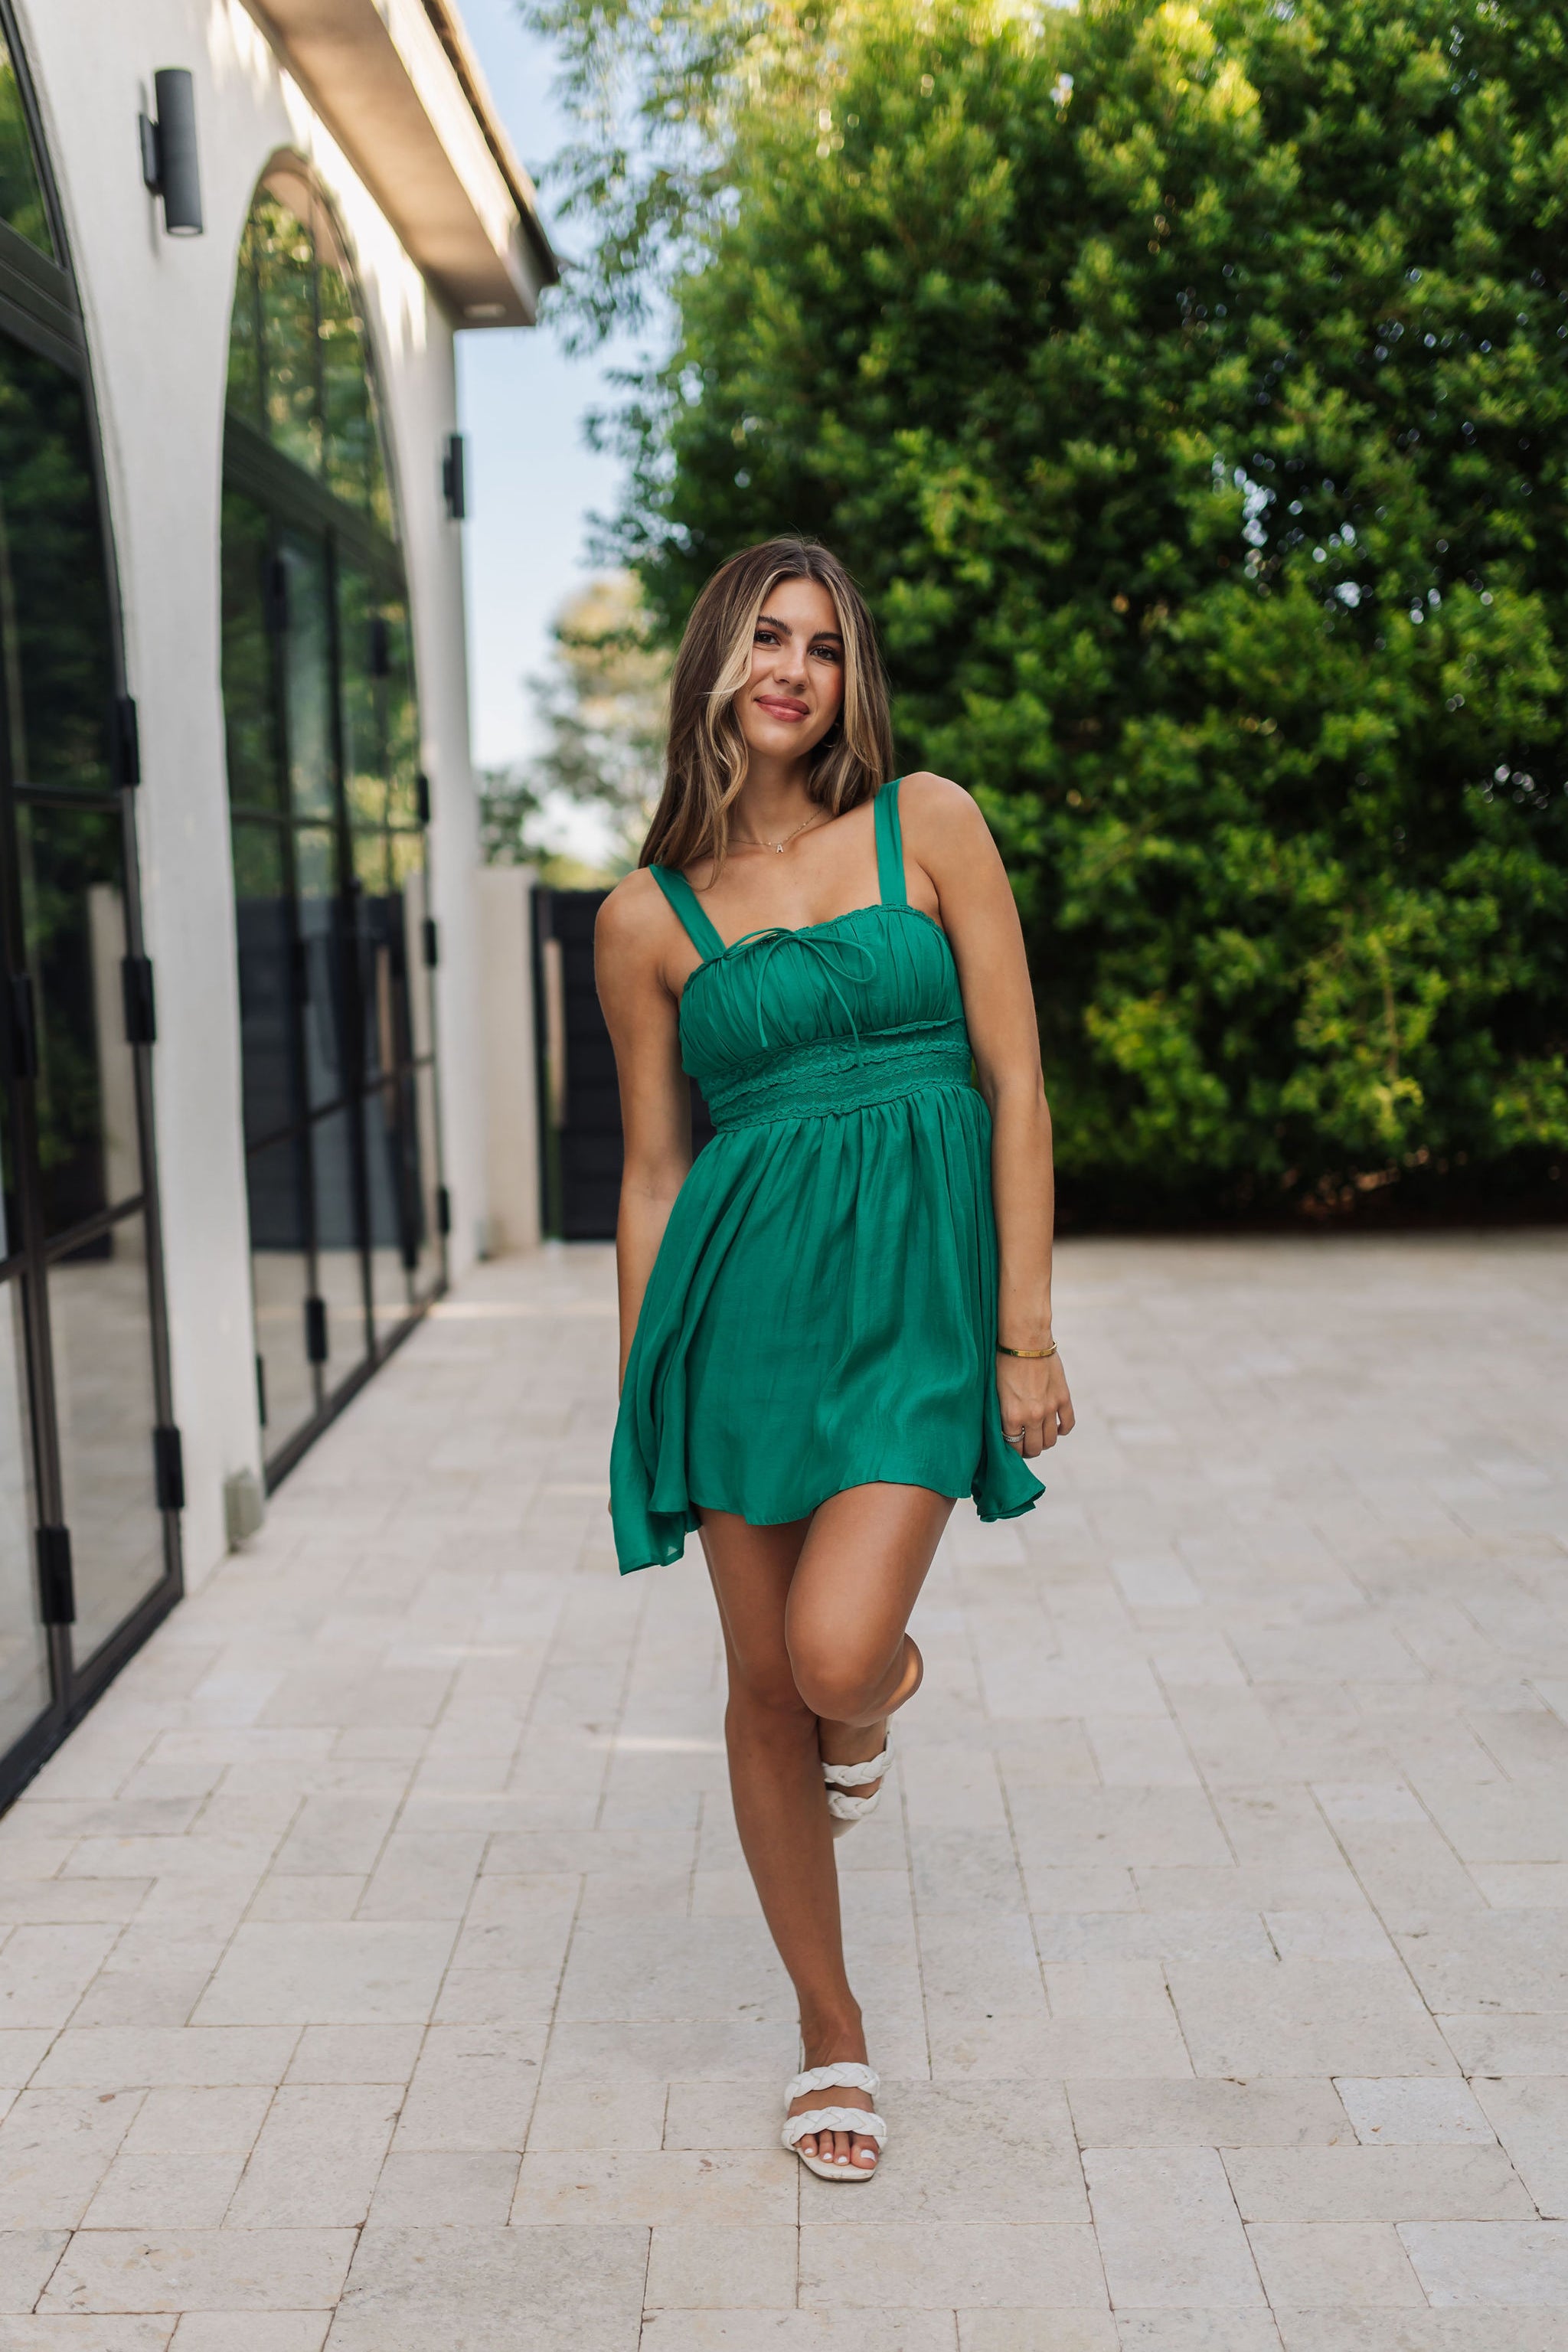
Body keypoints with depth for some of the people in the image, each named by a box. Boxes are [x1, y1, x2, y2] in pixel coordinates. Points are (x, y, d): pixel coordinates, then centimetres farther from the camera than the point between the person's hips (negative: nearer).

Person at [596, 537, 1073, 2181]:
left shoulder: (929, 825, 2)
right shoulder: (647, 919, 5)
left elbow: (1015, 1081, 0)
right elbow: (652, 1172, 10)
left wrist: (1027, 1334, -6)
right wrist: (639, 1409, 11)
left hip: (919, 1273, -1)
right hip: (746, 1287, 2)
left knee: (836, 1659, -18)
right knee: (765, 1688, 7)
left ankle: (884, 1683, 24)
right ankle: (832, 2034, 30)